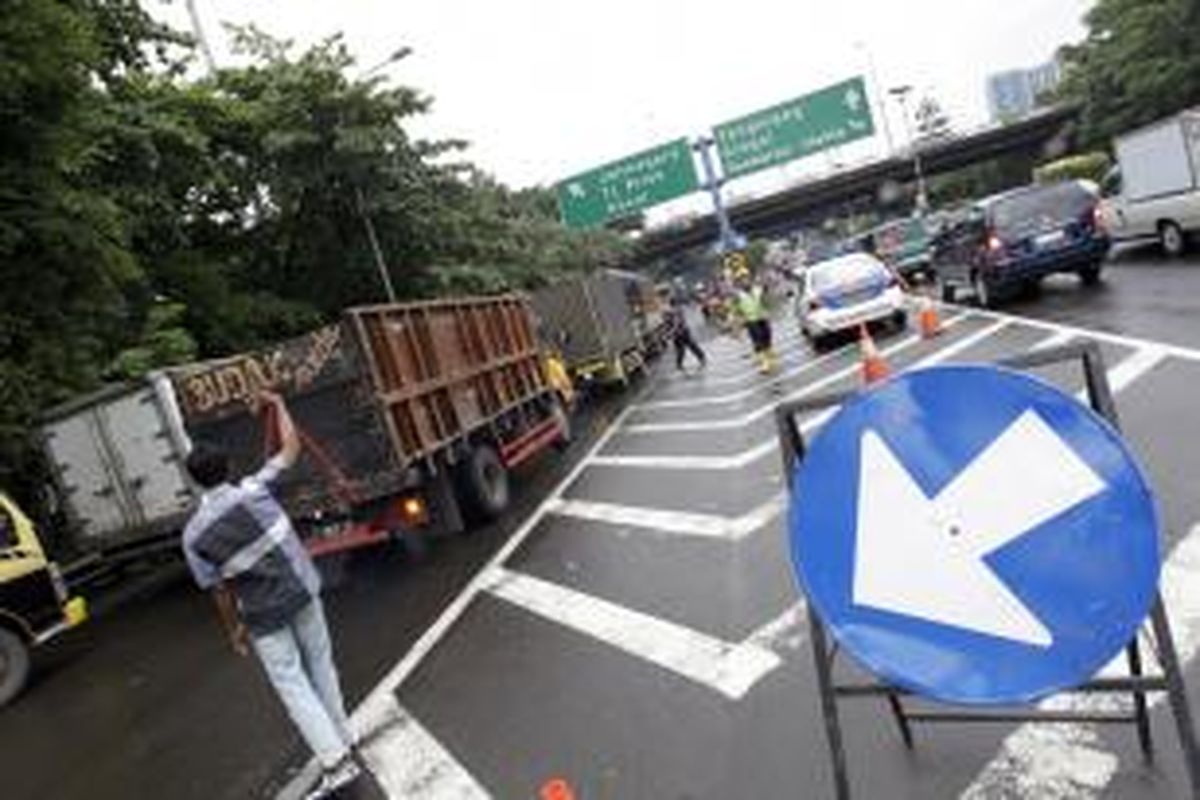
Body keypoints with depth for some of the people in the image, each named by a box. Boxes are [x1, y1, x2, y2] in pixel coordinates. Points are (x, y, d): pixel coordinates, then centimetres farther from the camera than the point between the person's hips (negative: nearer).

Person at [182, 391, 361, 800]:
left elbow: (220, 589, -5)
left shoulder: (194, 534, -13)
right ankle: (343, 741, 33)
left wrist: (234, 629, 10)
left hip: (264, 617, -2)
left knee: (292, 684, 7)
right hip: (302, 592, 2)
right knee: (320, 666, 19)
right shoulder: (254, 490, -15)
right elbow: (291, 447, -3)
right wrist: (277, 404, 11)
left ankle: (336, 762, 3)